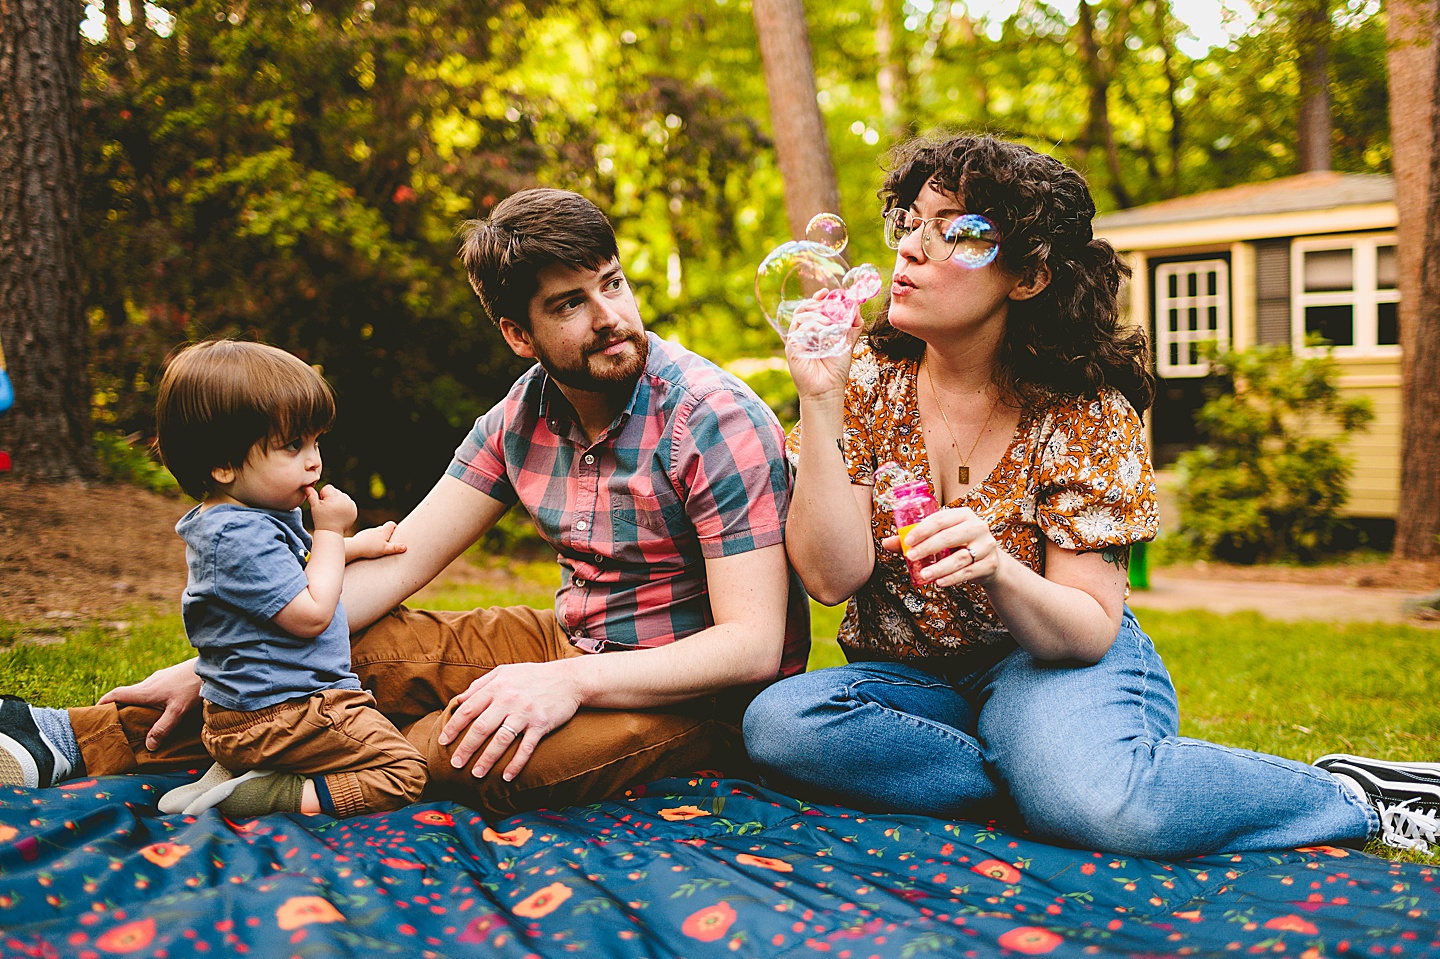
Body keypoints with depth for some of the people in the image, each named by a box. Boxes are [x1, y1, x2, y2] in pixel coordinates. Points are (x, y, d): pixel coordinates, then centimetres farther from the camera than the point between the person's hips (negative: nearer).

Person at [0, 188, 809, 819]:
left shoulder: (714, 420, -22)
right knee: (355, 645, -3)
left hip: (702, 692, -6)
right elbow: (400, 560, -1)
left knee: (538, 749, -36)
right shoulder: (523, 416, -1)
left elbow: (752, 645, -24)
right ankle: (81, 742, -1)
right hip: (576, 647, 6)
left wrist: (570, 682, -37)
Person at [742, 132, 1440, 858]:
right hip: (907, 678, 3)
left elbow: (1088, 632, -12)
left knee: (1099, 802, -35)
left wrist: (995, 568, -33)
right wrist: (820, 403, -22)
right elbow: (832, 578, -13)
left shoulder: (1086, 414, -9)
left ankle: (1351, 795, -8)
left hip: (1053, 665, -3)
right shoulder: (869, 380, -4)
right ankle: (1049, 772, -15)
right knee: (778, 722, -29)